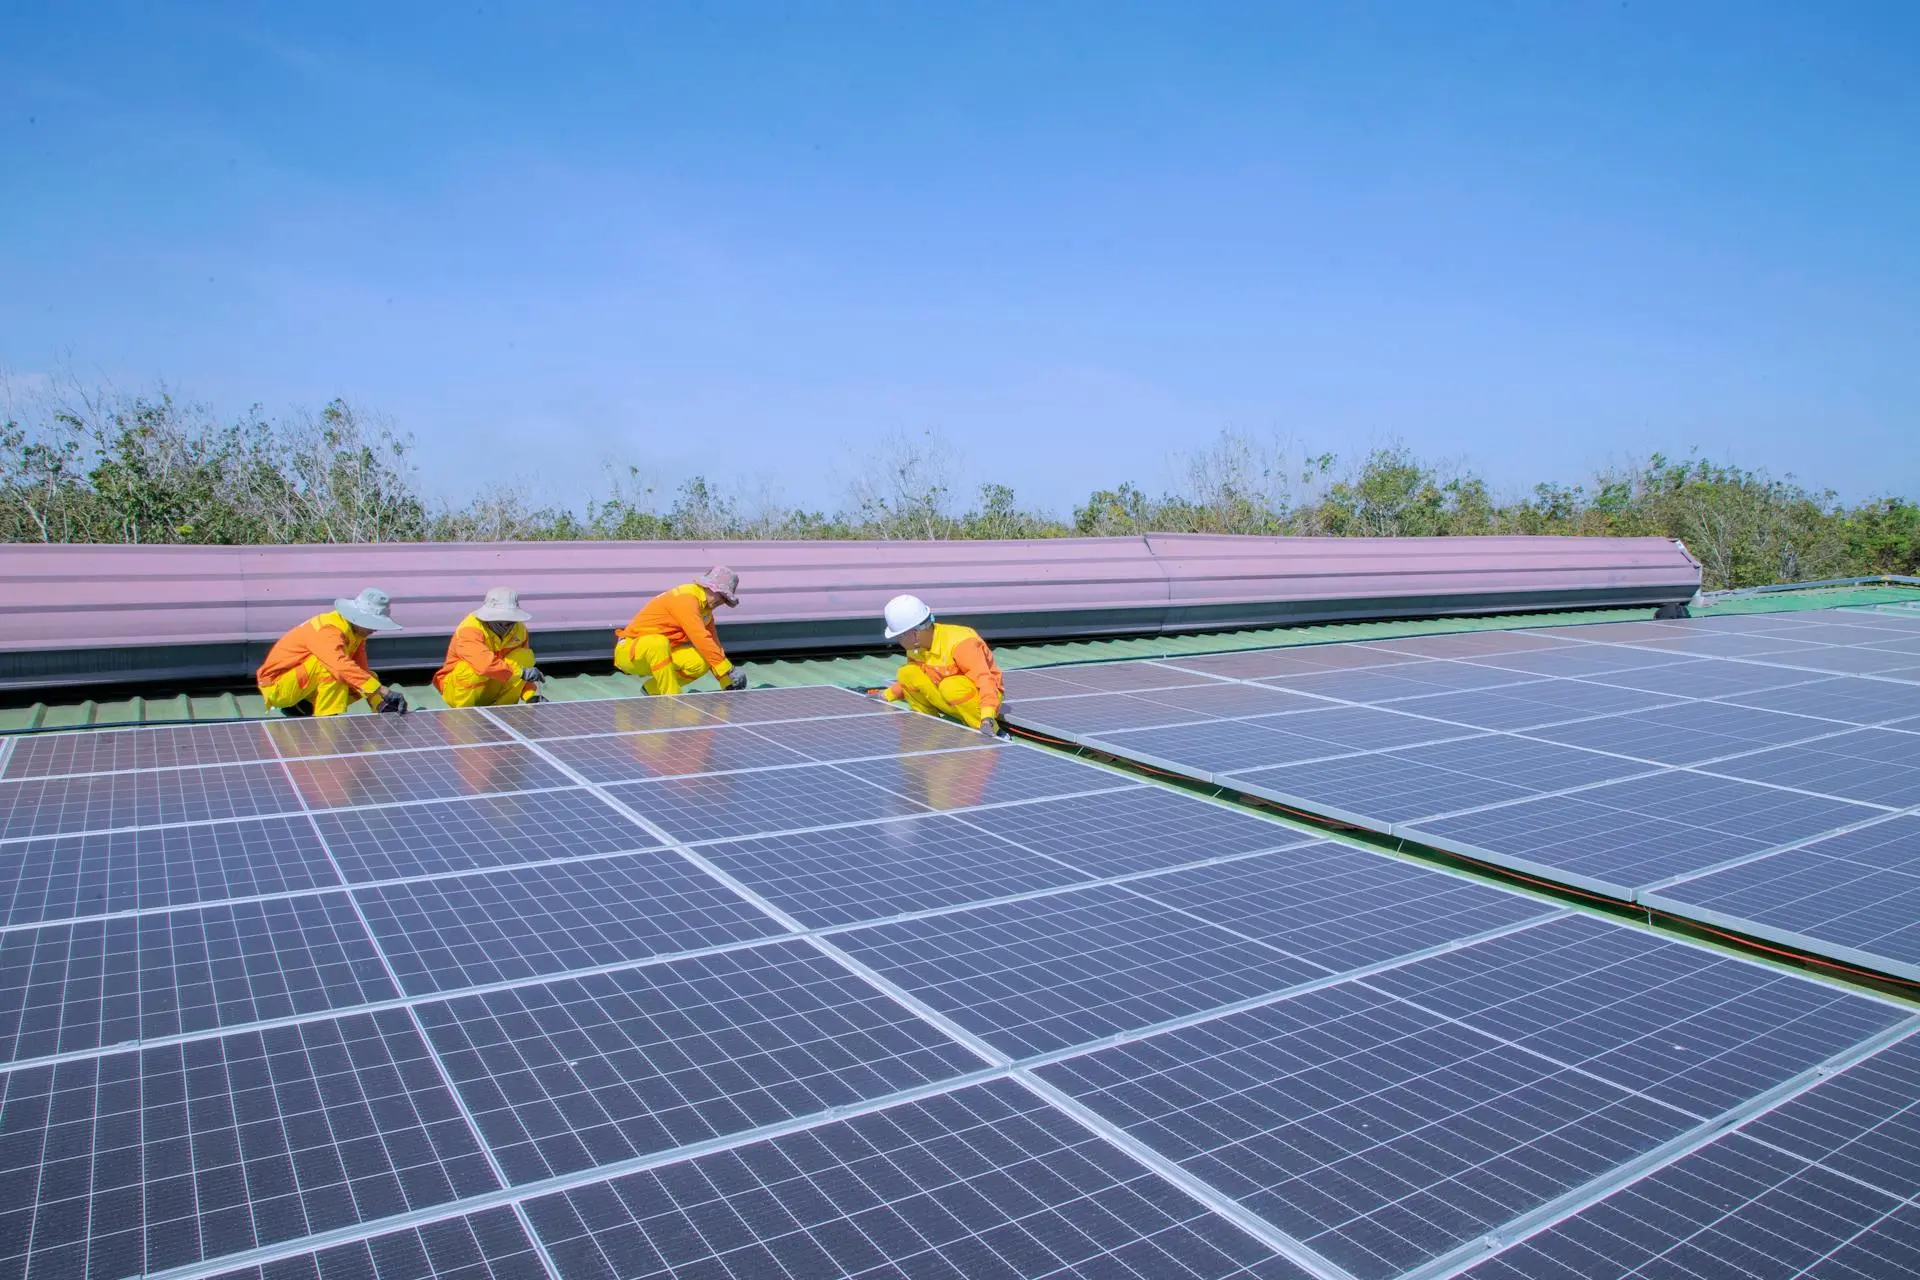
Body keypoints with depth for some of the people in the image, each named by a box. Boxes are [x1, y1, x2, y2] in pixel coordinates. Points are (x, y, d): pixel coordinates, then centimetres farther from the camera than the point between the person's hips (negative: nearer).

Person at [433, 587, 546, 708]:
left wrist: (531, 695, -20)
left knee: (525, 656, -16)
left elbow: (522, 664, -3)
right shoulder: (469, 630, -25)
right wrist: (521, 672, -42)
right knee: (474, 671, -38)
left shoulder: (519, 630, -4)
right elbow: (485, 664, -41)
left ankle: (502, 708, -10)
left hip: (491, 691, 5)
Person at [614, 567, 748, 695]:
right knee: (657, 642, -41)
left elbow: (713, 644, 9)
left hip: (660, 653, 8)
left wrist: (727, 682, 2)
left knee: (703, 662, -15)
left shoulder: (706, 607, 7)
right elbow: (701, 639, -29)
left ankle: (654, 689, 4)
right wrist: (728, 671, -27)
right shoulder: (686, 597, -21)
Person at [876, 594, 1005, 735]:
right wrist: (888, 695, 9)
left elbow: (985, 680, -34)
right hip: (949, 698, 7)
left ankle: (992, 732, -25)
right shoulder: (915, 647, -4)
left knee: (951, 686, -38)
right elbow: (913, 680, 16)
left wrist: (987, 717, -46)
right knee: (907, 674, -10)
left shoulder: (960, 642, -27)